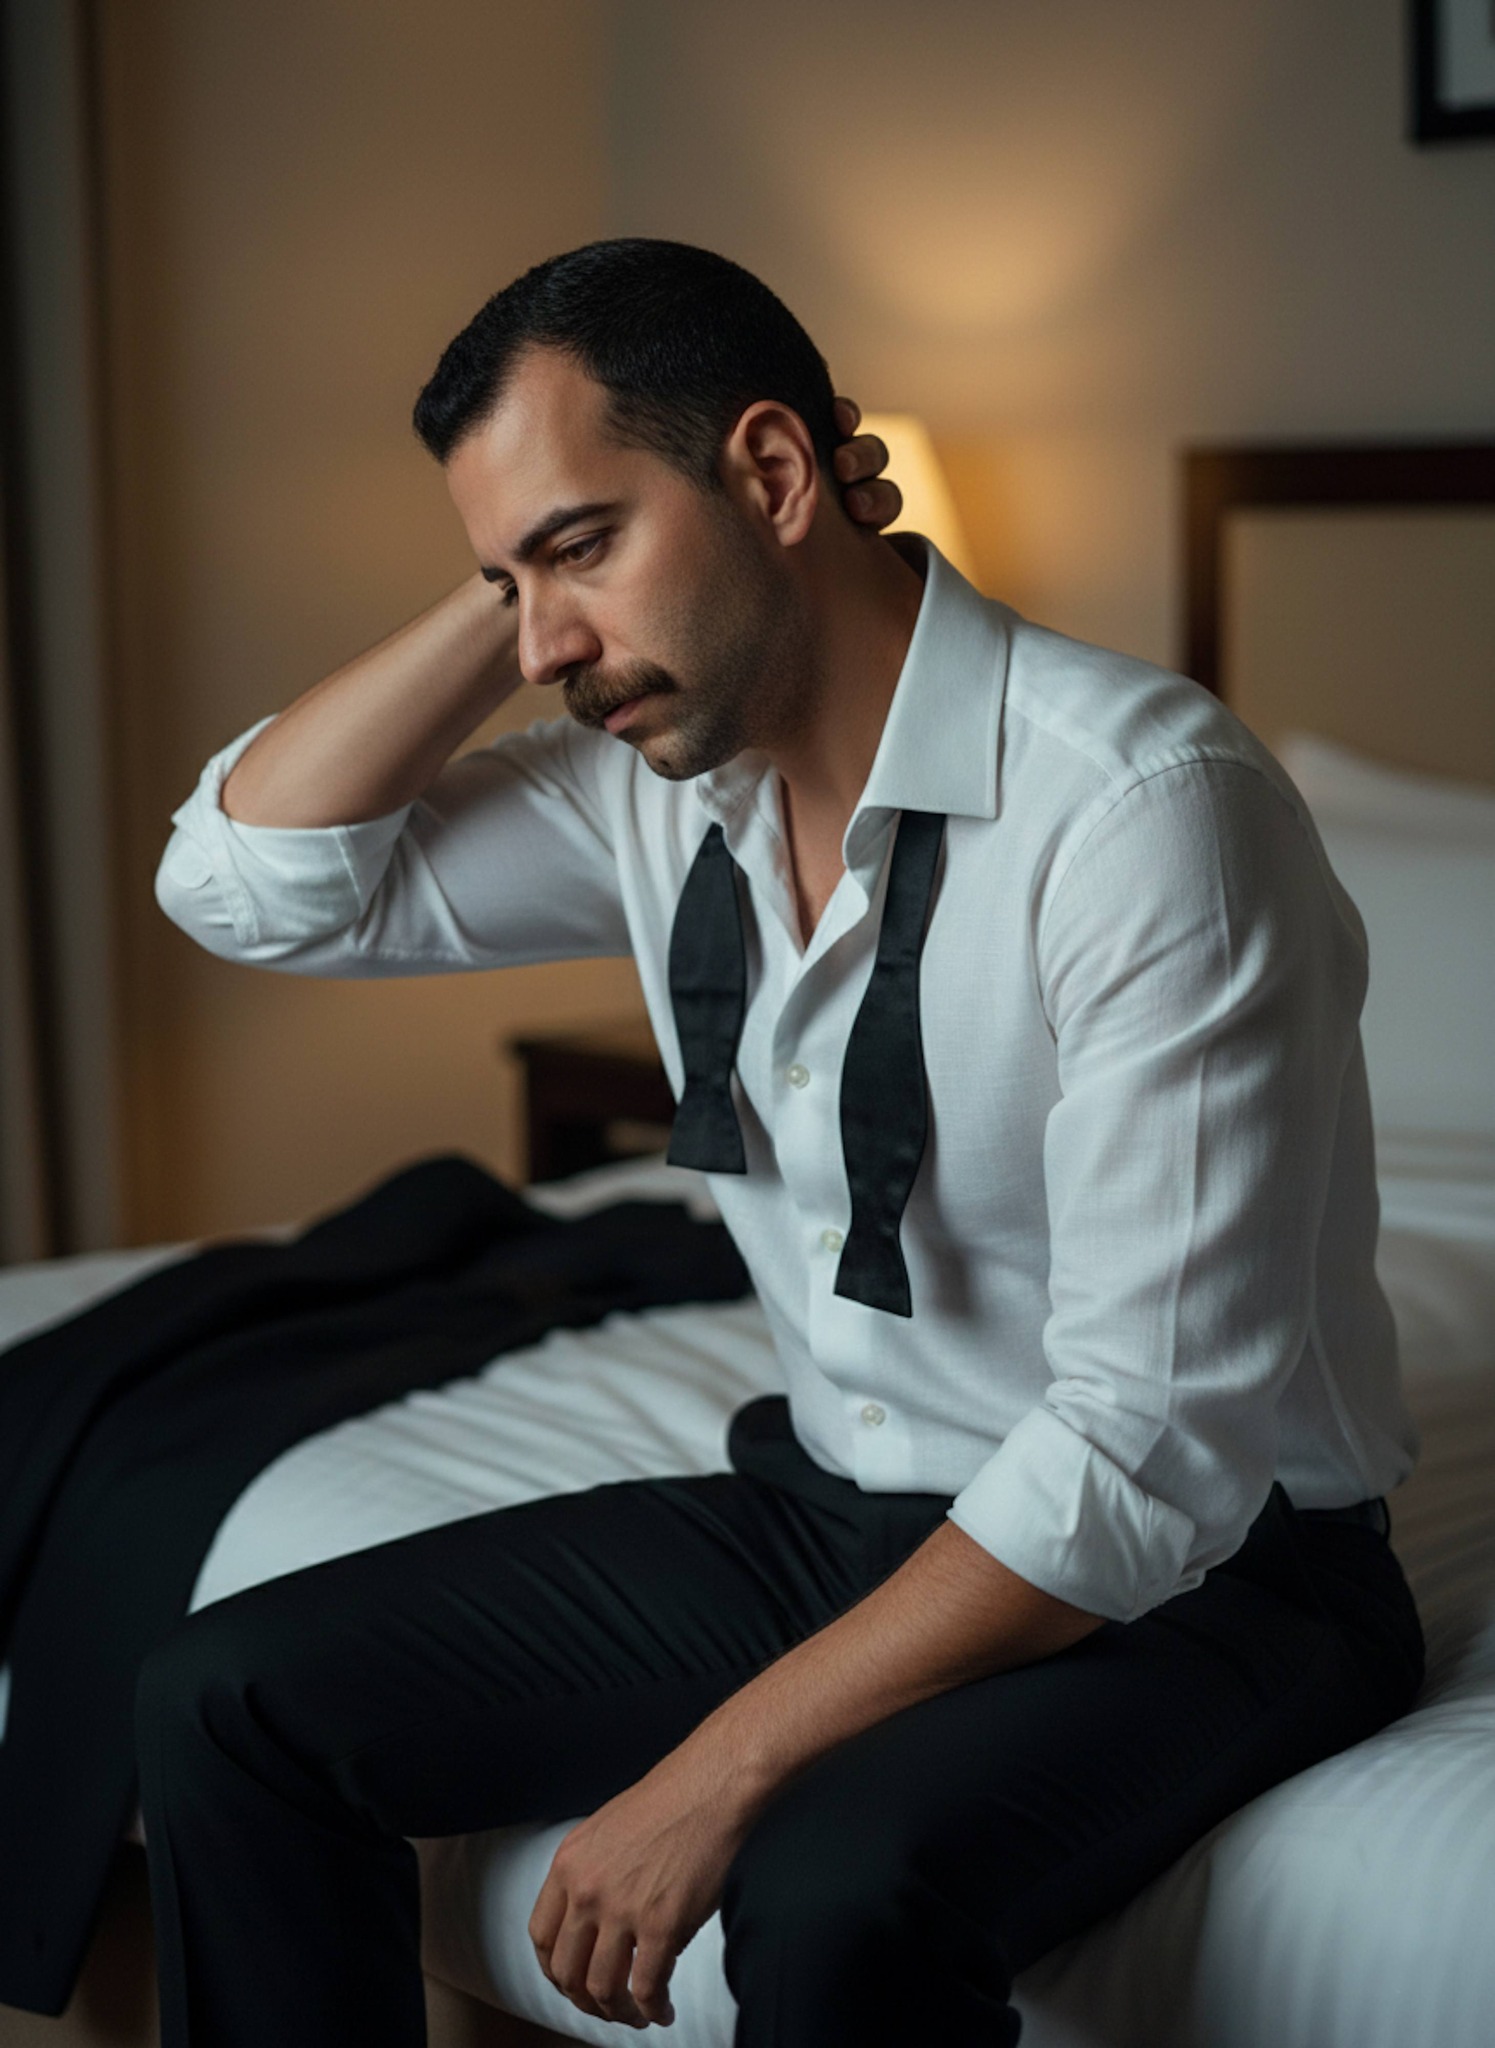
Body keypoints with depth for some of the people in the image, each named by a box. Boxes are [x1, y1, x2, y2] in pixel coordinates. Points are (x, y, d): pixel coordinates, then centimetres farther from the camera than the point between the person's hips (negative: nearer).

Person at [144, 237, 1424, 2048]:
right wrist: (508, 600, -8)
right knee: (226, 1705, -1)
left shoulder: (1145, 800, -24)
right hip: (828, 1510, 7)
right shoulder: (664, 778, 0)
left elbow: (1153, 1449, -27)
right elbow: (249, 882, 4)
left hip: (1187, 1565, -7)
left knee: (833, 1887, -37)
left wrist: (718, 1773, -26)